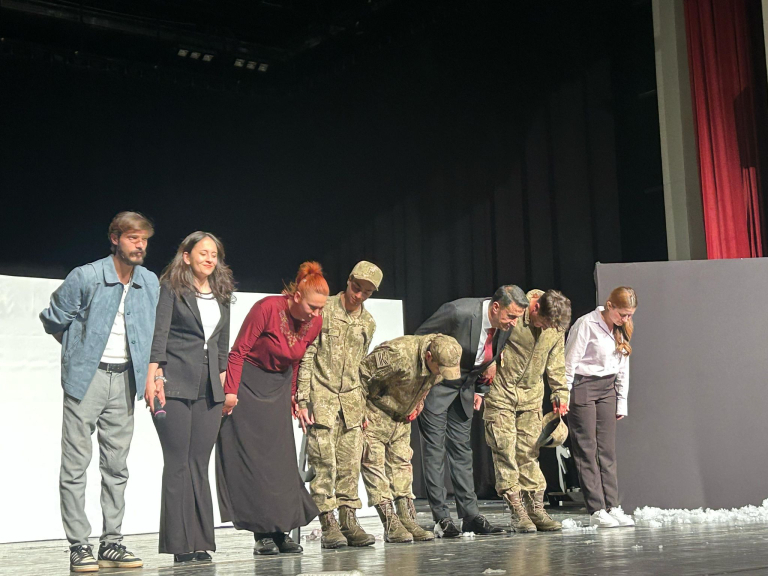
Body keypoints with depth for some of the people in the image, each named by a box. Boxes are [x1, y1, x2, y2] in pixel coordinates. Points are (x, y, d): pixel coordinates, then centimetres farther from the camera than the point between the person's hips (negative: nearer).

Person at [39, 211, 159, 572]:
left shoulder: (150, 282, 6)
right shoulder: (85, 277, -8)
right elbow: (54, 321, 1)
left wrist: (149, 371, 12)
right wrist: (84, 350, 7)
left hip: (124, 380, 5)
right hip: (86, 378, -4)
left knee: (116, 466, 8)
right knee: (75, 465, -3)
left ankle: (111, 543, 15)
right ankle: (78, 546, 2)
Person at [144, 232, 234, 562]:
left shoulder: (221, 294, 17)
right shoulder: (171, 288, 1)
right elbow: (159, 333, -7)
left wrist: (223, 380, 13)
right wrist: (153, 376, -16)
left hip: (209, 390, 5)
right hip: (175, 386, -5)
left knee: (199, 465, 5)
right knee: (178, 464, -3)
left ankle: (199, 543, 8)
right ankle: (180, 546, 0)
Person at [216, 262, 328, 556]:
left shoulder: (314, 323, -5)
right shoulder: (268, 308, -22)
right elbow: (239, 351, -17)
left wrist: (291, 394, 16)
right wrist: (231, 391, -19)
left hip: (279, 385, 5)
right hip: (248, 381, -5)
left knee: (281, 458, 1)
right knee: (252, 458, -6)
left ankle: (281, 531, 5)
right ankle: (263, 534, -3)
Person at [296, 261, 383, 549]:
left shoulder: (368, 323, 12)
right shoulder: (323, 311, -5)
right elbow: (305, 357, -7)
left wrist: (362, 405, 15)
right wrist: (302, 400, -12)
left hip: (351, 398, 5)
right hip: (321, 396, -5)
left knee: (350, 463, 3)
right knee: (324, 463, -8)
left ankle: (349, 521, 9)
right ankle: (328, 525, -4)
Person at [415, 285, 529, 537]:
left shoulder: (505, 325, -7)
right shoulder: (460, 312, -29)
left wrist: (479, 390, 10)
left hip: (464, 387, 7)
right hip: (435, 384, -6)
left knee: (461, 449, 8)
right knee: (434, 448, -5)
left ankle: (470, 516, 10)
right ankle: (441, 518, -2)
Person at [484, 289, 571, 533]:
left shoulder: (556, 329, -1)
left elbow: (555, 365, 11)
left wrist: (560, 394, 1)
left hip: (531, 396, 4)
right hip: (500, 392, -4)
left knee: (529, 453, 4)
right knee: (505, 450, -7)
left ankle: (536, 509, 9)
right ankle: (517, 512, -4)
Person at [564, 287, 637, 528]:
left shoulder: (622, 330, 6)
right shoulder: (586, 325, -15)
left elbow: (623, 367, 14)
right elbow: (569, 364, -12)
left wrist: (622, 403, 13)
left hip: (607, 389, 6)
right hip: (582, 388, -6)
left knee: (607, 450, 4)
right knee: (587, 449, -4)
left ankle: (613, 507, 6)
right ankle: (597, 510, -2)